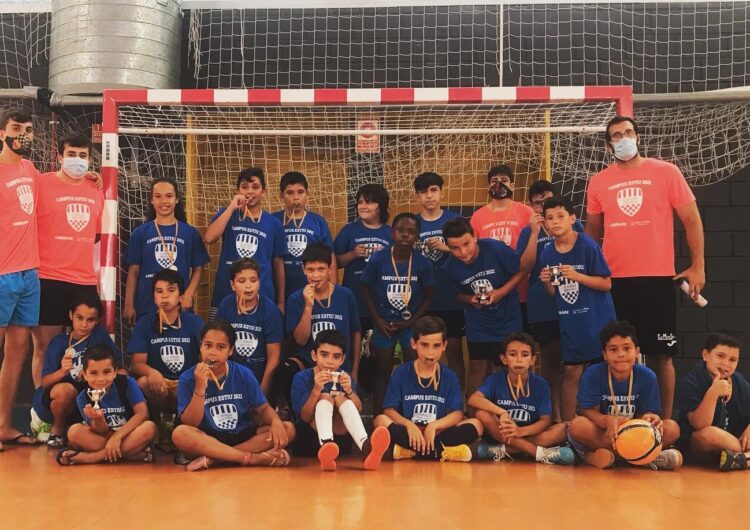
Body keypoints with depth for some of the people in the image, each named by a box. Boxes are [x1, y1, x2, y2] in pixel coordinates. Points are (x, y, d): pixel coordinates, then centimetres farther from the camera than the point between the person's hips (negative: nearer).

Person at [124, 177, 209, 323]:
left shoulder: (190, 233, 5)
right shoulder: (140, 233, 5)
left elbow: (197, 269, 6)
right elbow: (134, 271, 5)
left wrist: (189, 295, -9)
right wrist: (129, 305, 0)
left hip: (180, 306, 0)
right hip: (146, 307, 0)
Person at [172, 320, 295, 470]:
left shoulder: (244, 374, -1)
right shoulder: (188, 379, -6)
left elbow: (263, 408, 6)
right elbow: (189, 424, -12)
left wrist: (276, 421, -18)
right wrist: (200, 388, -25)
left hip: (242, 436, 3)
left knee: (287, 429, -18)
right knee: (180, 433, -33)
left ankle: (213, 459, -25)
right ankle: (254, 458, -32)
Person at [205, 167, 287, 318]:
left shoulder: (273, 223, 6)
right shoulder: (227, 214, 7)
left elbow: (278, 264, 9)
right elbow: (209, 238, -12)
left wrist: (281, 302, 9)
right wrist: (232, 207, -11)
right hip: (225, 297, 0)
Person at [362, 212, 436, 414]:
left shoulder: (423, 263, -12)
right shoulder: (377, 259, -14)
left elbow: (429, 296, -2)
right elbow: (366, 289, -2)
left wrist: (411, 321, -9)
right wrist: (378, 320, -7)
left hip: (412, 324, 0)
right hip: (384, 324, 0)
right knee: (382, 375, 10)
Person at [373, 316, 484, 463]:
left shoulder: (449, 377, 5)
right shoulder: (401, 373, 2)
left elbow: (457, 413, -3)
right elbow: (389, 410, -4)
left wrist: (434, 426, -20)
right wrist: (409, 425, -23)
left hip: (437, 434, 1)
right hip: (409, 433, -1)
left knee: (476, 424, -20)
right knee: (381, 420, -28)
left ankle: (409, 451, -25)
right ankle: (442, 452, -29)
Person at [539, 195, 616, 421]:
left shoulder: (588, 245, -11)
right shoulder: (547, 253, 3)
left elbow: (606, 284, -11)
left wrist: (576, 276, -22)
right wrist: (546, 282, -10)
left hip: (597, 320, -4)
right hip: (570, 322, 4)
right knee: (571, 372, 7)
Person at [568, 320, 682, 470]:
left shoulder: (647, 376, -5)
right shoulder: (593, 374, -10)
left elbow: (646, 413, -5)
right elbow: (588, 410, -13)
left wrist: (650, 419, -32)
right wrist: (607, 420, -36)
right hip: (604, 434, -2)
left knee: (672, 428, -21)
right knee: (578, 425, -33)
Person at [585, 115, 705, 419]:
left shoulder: (665, 172, 1)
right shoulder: (598, 182, 8)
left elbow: (691, 219, 3)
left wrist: (697, 267, -2)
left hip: (657, 278, -2)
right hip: (614, 280, 2)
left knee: (660, 354, 2)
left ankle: (664, 421, 11)